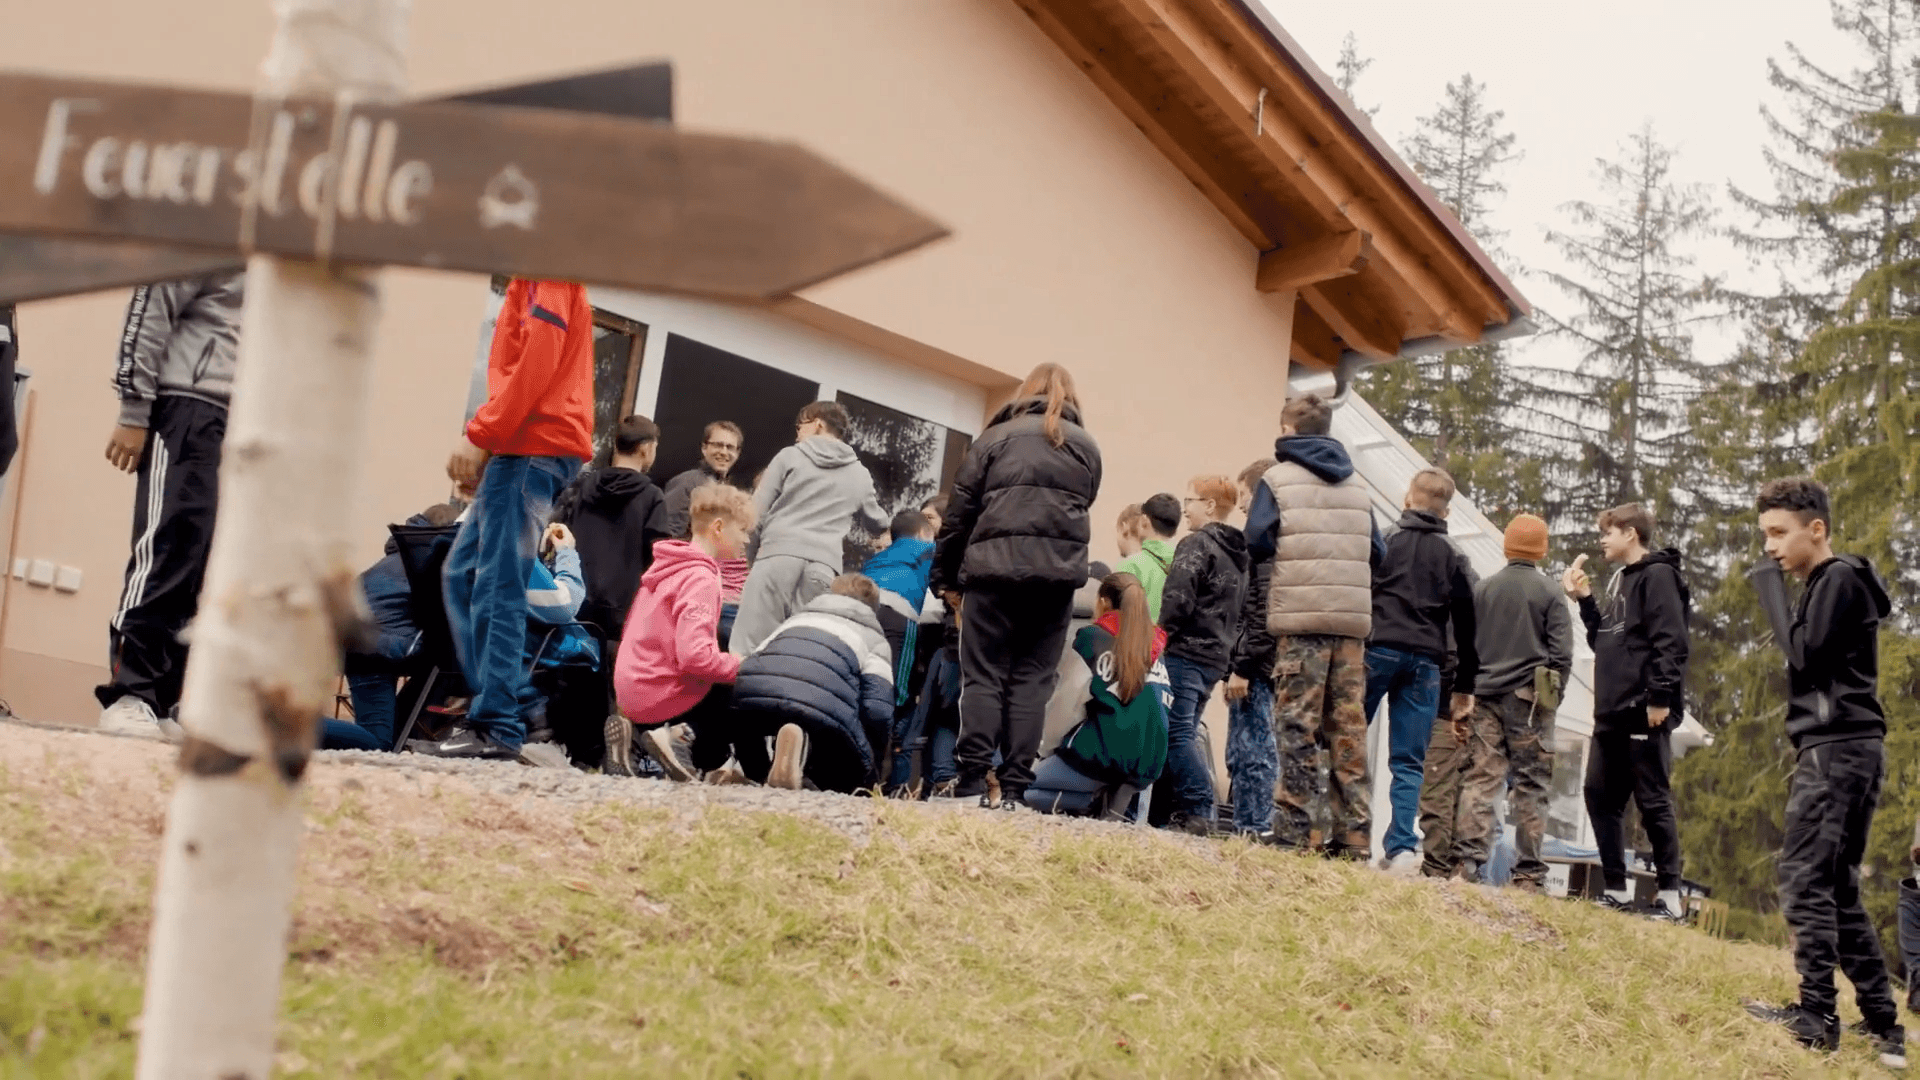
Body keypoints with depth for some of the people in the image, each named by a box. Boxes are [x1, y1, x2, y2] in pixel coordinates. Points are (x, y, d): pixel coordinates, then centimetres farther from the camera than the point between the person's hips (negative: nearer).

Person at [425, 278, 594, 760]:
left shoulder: (548, 275, -5)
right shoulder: (530, 283, 25)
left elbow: (536, 365, -16)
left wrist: (479, 435, -15)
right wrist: (485, 444, 14)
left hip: (533, 449, -10)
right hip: (519, 450, 10)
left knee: (498, 589, -11)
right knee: (463, 573, 10)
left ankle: (498, 726, -10)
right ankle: (509, 701, 8)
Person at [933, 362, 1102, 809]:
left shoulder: (996, 437, 12)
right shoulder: (1087, 447, 20)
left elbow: (960, 510, 8)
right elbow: (1082, 507, 13)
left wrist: (947, 576, 12)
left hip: (994, 566, -1)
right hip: (1058, 571, 2)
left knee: (983, 676, 1)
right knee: (1032, 680, 2)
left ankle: (973, 781, -7)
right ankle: (1014, 787, -3)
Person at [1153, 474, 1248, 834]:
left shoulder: (1197, 544, -8)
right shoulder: (1237, 555, 19)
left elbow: (1177, 601, -19)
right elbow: (1239, 614, 20)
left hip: (1185, 653, -9)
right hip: (1215, 659, 9)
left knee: (1177, 732, -8)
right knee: (1186, 731, 13)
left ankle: (1197, 810, -13)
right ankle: (1179, 805, 10)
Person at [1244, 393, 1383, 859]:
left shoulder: (1278, 480, 2)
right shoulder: (1357, 487, 17)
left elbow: (1257, 542, -8)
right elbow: (1377, 552, 13)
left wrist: (1290, 552, 12)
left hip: (1300, 617, -4)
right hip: (1353, 620, 4)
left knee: (1297, 727, -2)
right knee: (1348, 729, 6)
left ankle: (1294, 832, -7)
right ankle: (1353, 834, 5)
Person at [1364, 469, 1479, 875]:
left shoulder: (1383, 542, 4)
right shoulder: (1454, 558, 11)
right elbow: (1465, 625, 11)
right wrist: (1465, 686, 16)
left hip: (1377, 650, -2)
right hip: (1424, 662, 2)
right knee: (1408, 763, 3)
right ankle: (1401, 849, -4)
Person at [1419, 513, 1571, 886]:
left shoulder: (1481, 590, 11)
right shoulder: (1550, 595, 1)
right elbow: (1561, 655, -4)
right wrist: (1551, 699, 4)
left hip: (1484, 696, 3)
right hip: (1528, 700, -3)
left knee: (1479, 778, 1)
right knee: (1530, 786, 0)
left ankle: (1467, 859, -9)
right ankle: (1528, 872, -1)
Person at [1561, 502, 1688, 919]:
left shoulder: (1657, 575, -7)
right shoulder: (1622, 579, 20)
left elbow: (1670, 642, -17)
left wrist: (1660, 697, -23)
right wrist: (1584, 599, 14)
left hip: (1644, 713, -9)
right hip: (1612, 713, 9)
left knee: (1653, 802, -5)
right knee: (1600, 796, 8)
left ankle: (1669, 896, 0)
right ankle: (1616, 889, 14)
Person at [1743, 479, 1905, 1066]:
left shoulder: (1841, 577, -8)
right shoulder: (1828, 584, 22)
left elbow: (1803, 654, -17)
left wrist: (1771, 586, -9)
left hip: (1837, 748, -10)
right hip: (1843, 748, 10)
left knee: (1804, 880, -11)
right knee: (1837, 889, 10)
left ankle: (1816, 1016, -13)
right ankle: (1882, 1024, 11)